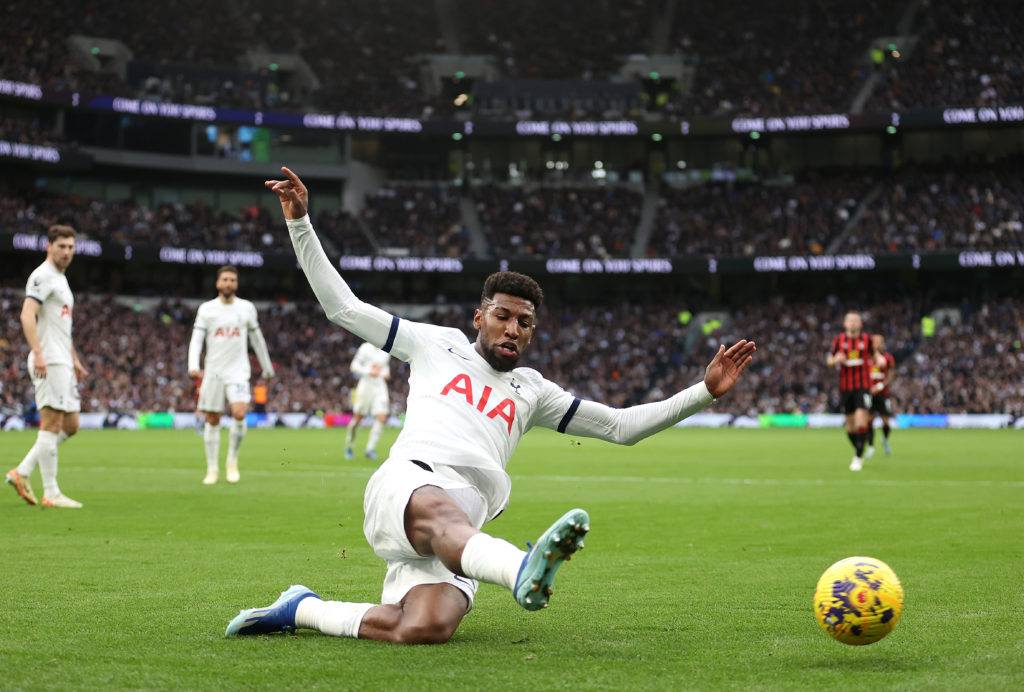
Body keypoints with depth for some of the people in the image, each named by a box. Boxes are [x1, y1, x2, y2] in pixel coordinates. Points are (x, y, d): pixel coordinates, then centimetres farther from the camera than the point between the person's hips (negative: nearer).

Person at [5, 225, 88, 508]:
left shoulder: (61, 279, 22)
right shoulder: (43, 276, -9)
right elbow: (27, 315, -21)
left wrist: (75, 360, 28)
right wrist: (38, 353, -30)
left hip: (62, 363, 10)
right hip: (48, 362, -10)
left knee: (70, 425, 9)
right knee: (52, 424, -9)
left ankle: (22, 473, 11)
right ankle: (51, 493, -7)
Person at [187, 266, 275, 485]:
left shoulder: (247, 308, 6)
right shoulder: (206, 309, 3)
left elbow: (257, 339, 17)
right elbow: (196, 340, -2)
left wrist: (267, 367, 22)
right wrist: (193, 366, -18)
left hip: (238, 371, 0)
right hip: (213, 371, 0)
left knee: (239, 413, -20)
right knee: (212, 421, 2)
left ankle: (232, 461, -2)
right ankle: (212, 469, 11)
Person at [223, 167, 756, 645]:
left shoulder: (531, 391, 32)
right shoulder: (437, 346, 26)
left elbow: (621, 426, 31)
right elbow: (342, 307, 26)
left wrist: (704, 392, 22)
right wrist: (300, 224, 22)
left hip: (466, 525, 3)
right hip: (408, 483, -2)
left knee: (425, 628, -29)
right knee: (439, 512, -43)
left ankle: (303, 609, -8)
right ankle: (523, 572, -75)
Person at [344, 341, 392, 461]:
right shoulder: (366, 348, -6)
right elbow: (354, 366, -6)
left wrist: (386, 373, 5)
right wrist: (368, 372, -19)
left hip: (380, 386, 4)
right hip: (366, 385, -4)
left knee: (382, 418, -11)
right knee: (358, 418, 2)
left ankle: (370, 449, -5)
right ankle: (348, 446, 22)